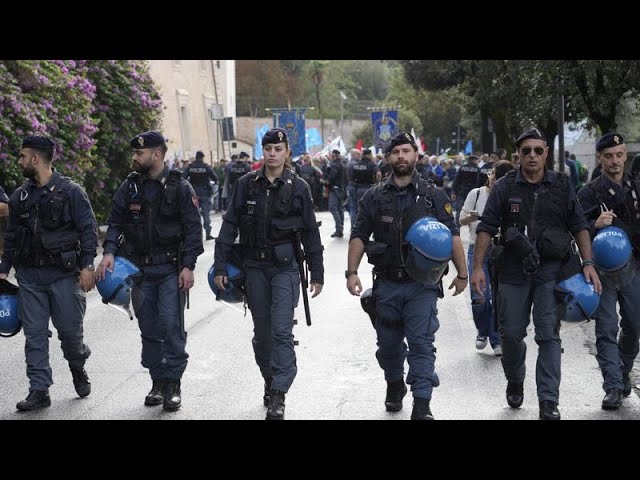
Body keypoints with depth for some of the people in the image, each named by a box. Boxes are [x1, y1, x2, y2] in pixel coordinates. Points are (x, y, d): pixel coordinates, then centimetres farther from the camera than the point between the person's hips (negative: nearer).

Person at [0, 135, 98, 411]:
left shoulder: (71, 192, -5)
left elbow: (89, 230, -6)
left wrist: (86, 265, -13)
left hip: (63, 274, -4)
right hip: (29, 276, 4)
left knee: (69, 329, 2)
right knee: (34, 334, 2)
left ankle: (78, 370, 31)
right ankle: (39, 390, 6)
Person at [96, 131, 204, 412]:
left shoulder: (180, 187, -5)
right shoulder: (130, 186, 5)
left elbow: (193, 228, -5)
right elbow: (115, 222, 10)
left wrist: (188, 266, -11)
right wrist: (109, 252, -7)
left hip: (171, 269, -4)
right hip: (139, 268, 4)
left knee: (171, 324, -9)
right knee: (149, 328, 9)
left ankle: (173, 384, 1)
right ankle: (158, 382, 20)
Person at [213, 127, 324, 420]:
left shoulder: (298, 187, -1)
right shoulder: (246, 185, 3)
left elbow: (310, 232, 4)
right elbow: (229, 226, 4)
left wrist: (317, 273, 5)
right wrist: (220, 266, -1)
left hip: (285, 267, -2)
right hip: (254, 267, 3)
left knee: (281, 331, -10)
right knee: (262, 332, 11)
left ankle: (278, 398, -9)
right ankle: (269, 381, 29)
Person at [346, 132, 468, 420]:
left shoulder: (433, 196, 2)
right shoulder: (374, 197, 6)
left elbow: (452, 236, 1)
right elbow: (359, 236, 6)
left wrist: (462, 273, -2)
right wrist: (352, 272, -3)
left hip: (422, 284, -2)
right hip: (386, 283, 2)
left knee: (421, 343, -8)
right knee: (388, 343, 14)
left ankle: (421, 404, -7)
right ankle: (394, 386, 39)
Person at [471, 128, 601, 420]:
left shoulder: (562, 186, 3)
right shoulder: (505, 187, 0)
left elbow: (579, 227, 6)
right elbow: (486, 229, 0)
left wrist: (588, 263, -4)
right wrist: (477, 267, -7)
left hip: (551, 271, 0)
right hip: (513, 272, 1)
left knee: (549, 335, -4)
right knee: (511, 333, 7)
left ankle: (549, 402, -2)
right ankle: (515, 381, 35)